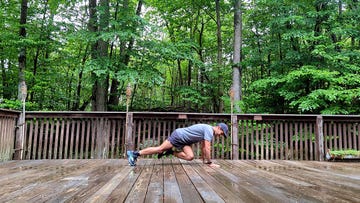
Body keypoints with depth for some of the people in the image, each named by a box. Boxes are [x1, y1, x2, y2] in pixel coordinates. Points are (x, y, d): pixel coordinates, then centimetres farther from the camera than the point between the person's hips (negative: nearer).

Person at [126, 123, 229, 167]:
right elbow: (207, 148, -21)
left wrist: (204, 160, 20)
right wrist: (210, 163, -12)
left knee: (190, 157, -8)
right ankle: (134, 153, -6)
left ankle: (170, 152, 7)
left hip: (184, 140, 9)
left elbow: (203, 147, 21)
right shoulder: (209, 130, -18)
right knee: (160, 149, -11)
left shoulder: (207, 130, 14)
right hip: (178, 135, -9)